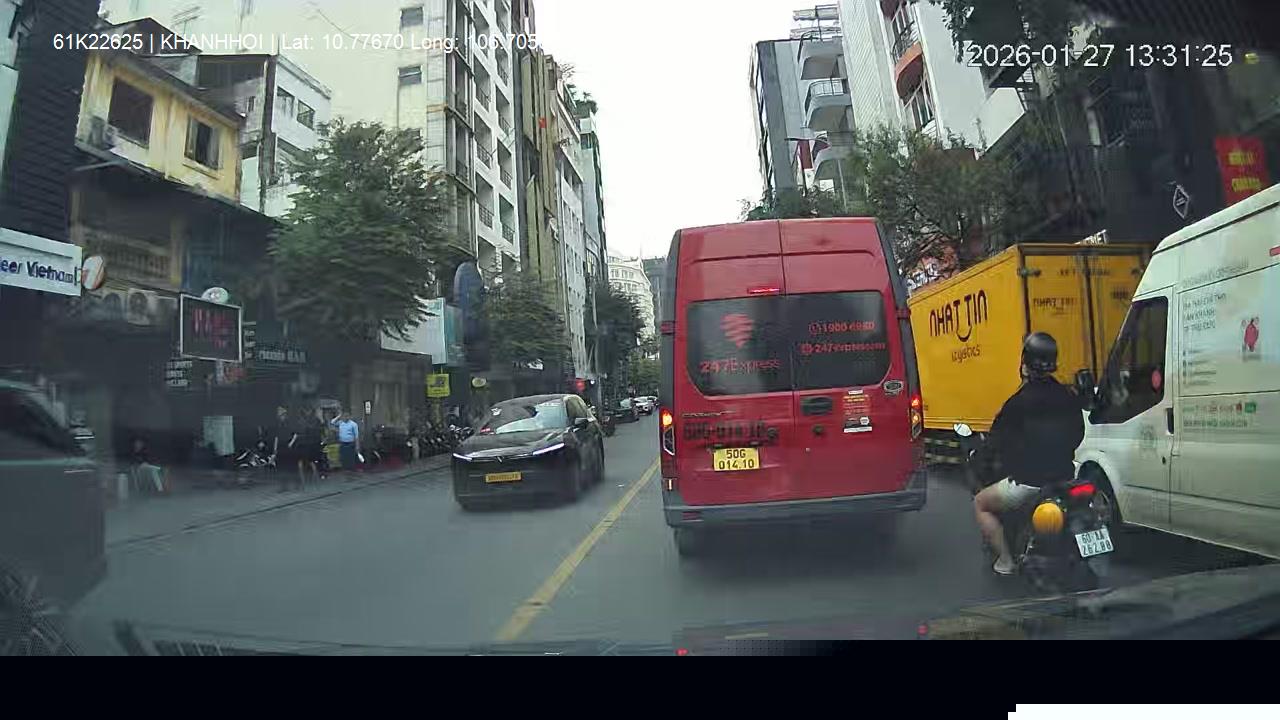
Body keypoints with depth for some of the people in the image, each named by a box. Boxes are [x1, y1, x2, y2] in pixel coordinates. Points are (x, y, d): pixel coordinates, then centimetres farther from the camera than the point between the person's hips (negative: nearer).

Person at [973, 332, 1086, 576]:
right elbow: (1078, 435, 14)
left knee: (981, 504, 14)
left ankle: (1005, 561, 11)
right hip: (1064, 478, 7)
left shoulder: (1019, 402, -17)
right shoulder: (1069, 397, 2)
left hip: (1028, 482, -7)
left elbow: (998, 441, -8)